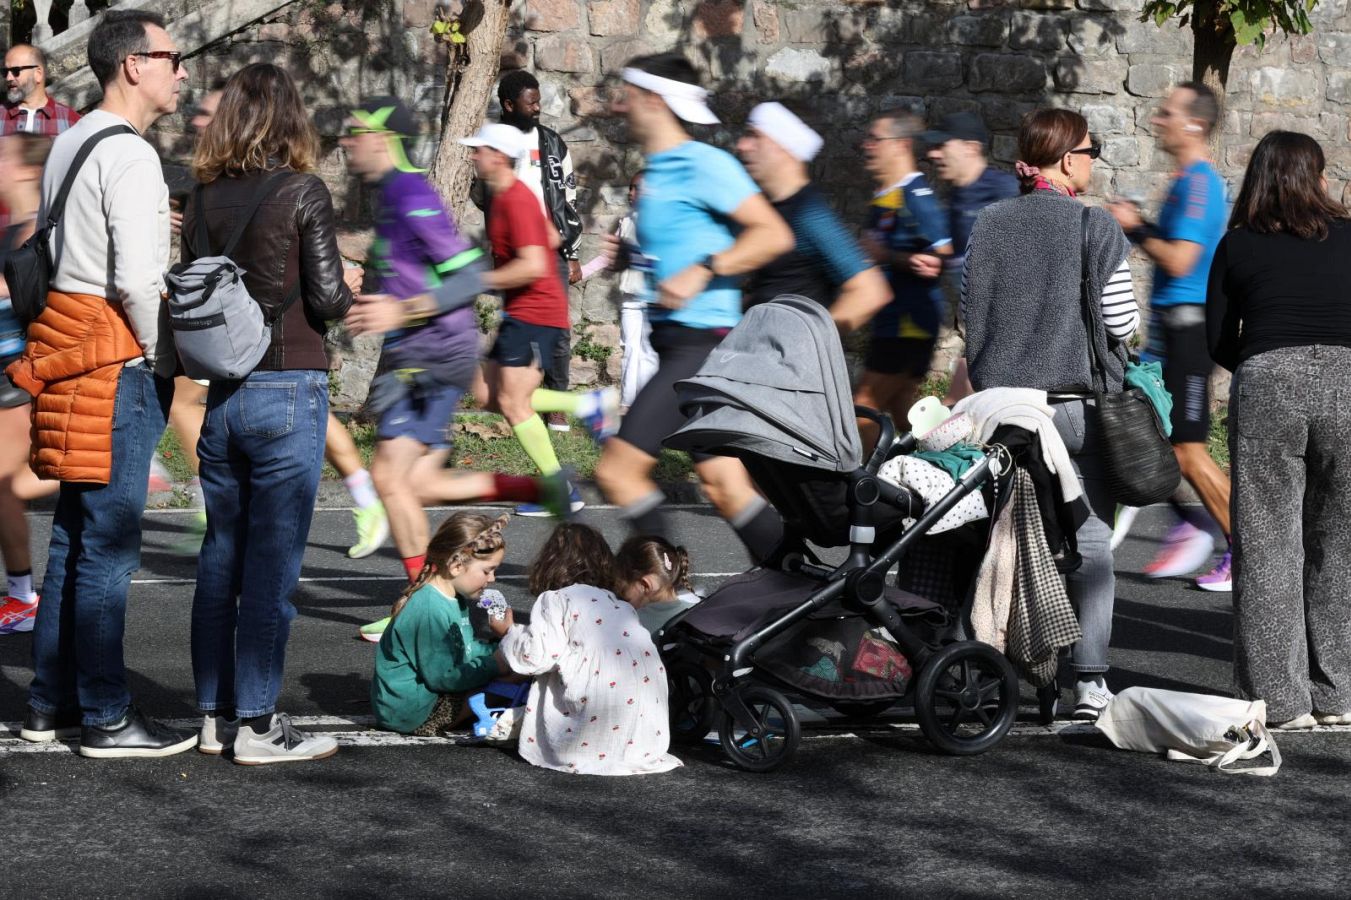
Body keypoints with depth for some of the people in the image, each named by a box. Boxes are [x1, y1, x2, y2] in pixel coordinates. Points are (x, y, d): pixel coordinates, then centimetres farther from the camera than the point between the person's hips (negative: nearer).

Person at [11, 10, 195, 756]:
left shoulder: (71, 143, 15)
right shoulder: (130, 155, -14)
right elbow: (138, 278, -21)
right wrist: (163, 358, -7)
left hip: (71, 351, 10)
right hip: (117, 361, -10)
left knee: (73, 535, 16)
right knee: (108, 545, -4)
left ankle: (50, 703, 22)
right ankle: (106, 719, 0)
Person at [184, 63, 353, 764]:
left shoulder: (203, 195, 5)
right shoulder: (301, 192, -9)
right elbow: (327, 298, -11)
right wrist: (348, 297, 9)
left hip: (220, 395, 5)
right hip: (287, 391, -5)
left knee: (219, 557, 13)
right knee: (273, 561, -1)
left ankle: (216, 714, 19)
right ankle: (258, 726, 1)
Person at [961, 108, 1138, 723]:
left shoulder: (989, 224, 4)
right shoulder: (1097, 228, -7)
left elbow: (969, 312, 6)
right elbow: (1122, 323, -8)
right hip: (1081, 399, -3)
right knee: (1089, 537, 2)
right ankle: (1089, 679, -2)